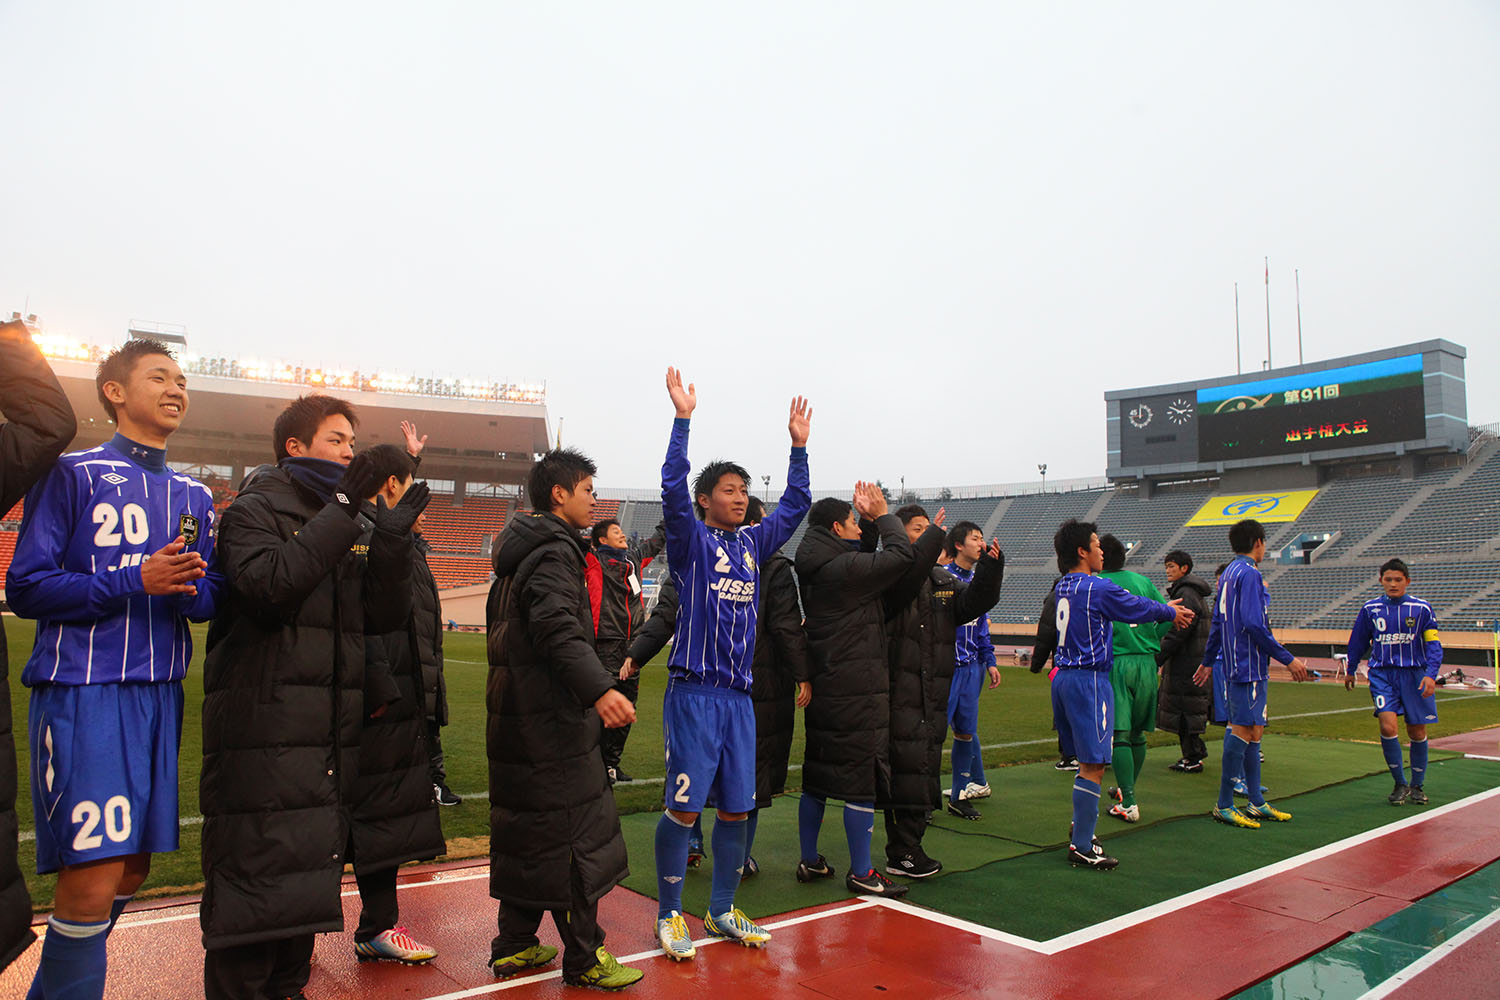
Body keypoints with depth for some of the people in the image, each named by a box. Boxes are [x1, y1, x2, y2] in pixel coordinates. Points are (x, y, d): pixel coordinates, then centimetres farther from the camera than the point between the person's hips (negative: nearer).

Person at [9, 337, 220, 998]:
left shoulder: (194, 496, 16)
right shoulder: (72, 474, 0)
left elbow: (212, 600, 13)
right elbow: (26, 588, -7)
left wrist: (188, 589, -9)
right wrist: (136, 580, -17)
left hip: (160, 694, 6)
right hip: (82, 690, -6)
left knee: (133, 868, 10)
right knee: (92, 882, -11)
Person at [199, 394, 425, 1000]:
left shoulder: (356, 524, 16)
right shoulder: (256, 510, -1)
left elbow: (384, 615, 7)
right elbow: (267, 585, -21)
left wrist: (392, 541, -6)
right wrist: (338, 516, -19)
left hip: (336, 729, 7)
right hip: (265, 726, -7)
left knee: (315, 868, 14)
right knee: (257, 864, -7)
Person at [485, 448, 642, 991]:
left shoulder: (520, 552, 17)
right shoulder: (554, 551, -15)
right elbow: (558, 628, -30)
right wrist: (599, 688, -42)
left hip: (516, 718, 10)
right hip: (551, 722, -10)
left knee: (524, 833, 17)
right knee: (575, 838, -2)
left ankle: (514, 946, 27)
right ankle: (583, 959, 7)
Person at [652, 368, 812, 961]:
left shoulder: (752, 545, 14)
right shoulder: (691, 540, -3)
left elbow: (794, 506, 18)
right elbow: (673, 489, -17)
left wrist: (799, 445, 13)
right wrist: (683, 417, -20)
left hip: (739, 695, 6)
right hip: (694, 693, -6)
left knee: (736, 807, 11)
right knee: (684, 807, -3)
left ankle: (722, 912, 25)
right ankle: (669, 916, 12)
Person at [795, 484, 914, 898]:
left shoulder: (815, 569, 10)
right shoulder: (843, 568, -18)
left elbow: (869, 564, 19)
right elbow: (901, 555, -18)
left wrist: (871, 516, 11)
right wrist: (882, 515, -2)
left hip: (822, 689, 9)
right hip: (857, 693, -9)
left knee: (816, 779, 15)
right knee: (863, 782, 0)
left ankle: (809, 861, 25)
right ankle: (861, 873, 7)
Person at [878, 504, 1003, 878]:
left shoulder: (944, 581, 17)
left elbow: (973, 603, 3)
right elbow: (906, 575, -27)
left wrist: (990, 567, -12)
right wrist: (934, 535, -20)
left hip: (934, 695, 7)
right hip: (900, 696, -7)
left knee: (925, 771, 12)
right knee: (906, 767, -8)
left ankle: (909, 846, 23)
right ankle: (901, 853, 1)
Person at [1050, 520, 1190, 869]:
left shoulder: (1063, 587, 13)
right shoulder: (1098, 588, -13)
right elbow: (1138, 607, 1)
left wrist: (1164, 609, 30)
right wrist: (1171, 612, 22)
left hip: (1063, 678, 9)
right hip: (1089, 680, -9)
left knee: (1088, 759, 19)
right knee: (1093, 765, -4)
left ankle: (1081, 825, 26)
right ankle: (1081, 846, -2)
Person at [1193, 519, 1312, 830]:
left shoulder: (1229, 573, 17)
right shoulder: (1249, 573, -12)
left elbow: (1217, 623, 21)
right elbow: (1254, 624, -21)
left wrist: (1208, 662, 26)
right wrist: (1288, 658, -17)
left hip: (1236, 664, 10)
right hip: (1250, 665, -10)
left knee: (1253, 730, 12)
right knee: (1243, 729, -8)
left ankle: (1257, 802, 18)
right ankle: (1224, 805, -6)